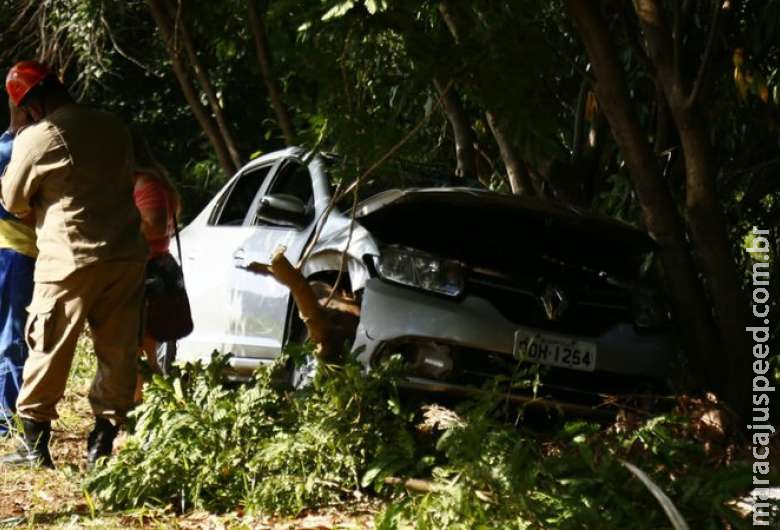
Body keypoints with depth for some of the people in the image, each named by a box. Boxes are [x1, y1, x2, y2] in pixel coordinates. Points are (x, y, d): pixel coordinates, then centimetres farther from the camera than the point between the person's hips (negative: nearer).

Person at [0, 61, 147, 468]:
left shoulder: (36, 138, -8)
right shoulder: (114, 127, 9)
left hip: (70, 259, -5)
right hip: (125, 255, 5)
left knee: (49, 351, 5)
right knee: (118, 351, 9)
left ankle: (35, 446, 10)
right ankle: (102, 444, 12)